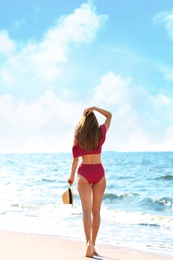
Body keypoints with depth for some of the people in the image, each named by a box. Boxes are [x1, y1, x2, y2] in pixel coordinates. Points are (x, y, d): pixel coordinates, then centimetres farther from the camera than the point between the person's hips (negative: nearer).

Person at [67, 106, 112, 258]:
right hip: (99, 172, 1)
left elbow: (75, 159, -1)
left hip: (84, 173, -1)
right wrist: (95, 108, 4)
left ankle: (89, 242, -25)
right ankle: (93, 244, 12)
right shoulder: (101, 132, 1)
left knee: (87, 209, -7)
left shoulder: (78, 136, -1)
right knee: (96, 210, 9)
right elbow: (109, 115, 17)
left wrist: (72, 176, 11)